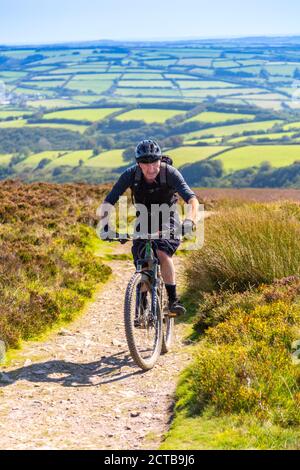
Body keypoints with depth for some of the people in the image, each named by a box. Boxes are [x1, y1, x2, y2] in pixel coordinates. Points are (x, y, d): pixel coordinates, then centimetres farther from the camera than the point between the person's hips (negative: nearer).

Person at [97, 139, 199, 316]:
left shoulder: (170, 173, -28)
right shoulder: (131, 174, -23)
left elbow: (192, 199, -37)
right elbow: (108, 202, -24)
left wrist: (190, 220, -55)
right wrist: (105, 224, -40)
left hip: (167, 218, -2)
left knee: (163, 253, -28)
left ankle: (173, 299, -20)